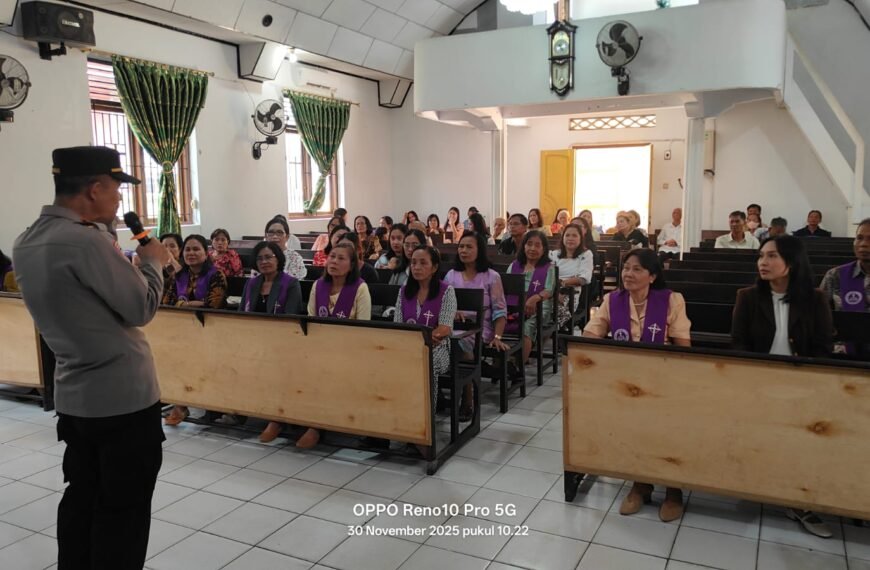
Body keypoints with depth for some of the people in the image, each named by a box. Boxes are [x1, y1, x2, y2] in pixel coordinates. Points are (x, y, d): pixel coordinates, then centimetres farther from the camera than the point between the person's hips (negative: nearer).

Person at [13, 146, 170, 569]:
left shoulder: (25, 243, 7)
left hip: (73, 396, 9)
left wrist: (134, 265, 8)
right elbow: (141, 308, -16)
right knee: (122, 509, 5)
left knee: (81, 498, 19)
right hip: (122, 396, -8)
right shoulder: (84, 240, -22)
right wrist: (152, 262, 0)